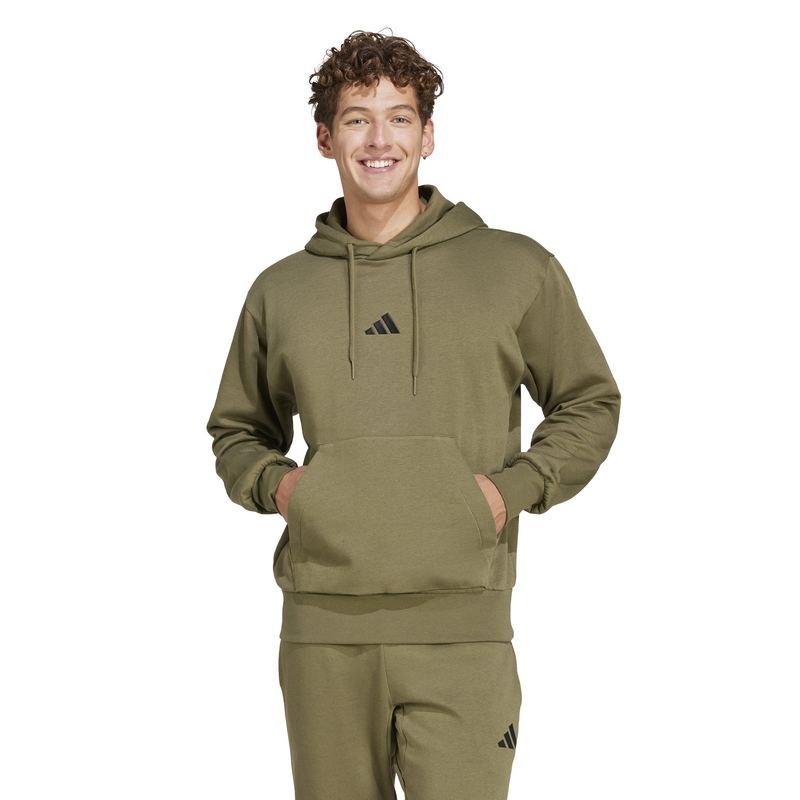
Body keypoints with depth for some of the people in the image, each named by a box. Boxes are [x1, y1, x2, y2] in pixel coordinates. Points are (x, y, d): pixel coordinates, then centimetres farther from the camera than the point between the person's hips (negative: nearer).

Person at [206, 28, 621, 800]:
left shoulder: (517, 269, 4)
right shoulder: (280, 290, 11)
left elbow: (590, 404, 11)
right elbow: (236, 430, 23)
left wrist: (514, 488, -5)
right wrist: (273, 483, 2)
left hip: (460, 627, -2)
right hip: (322, 628, 3)